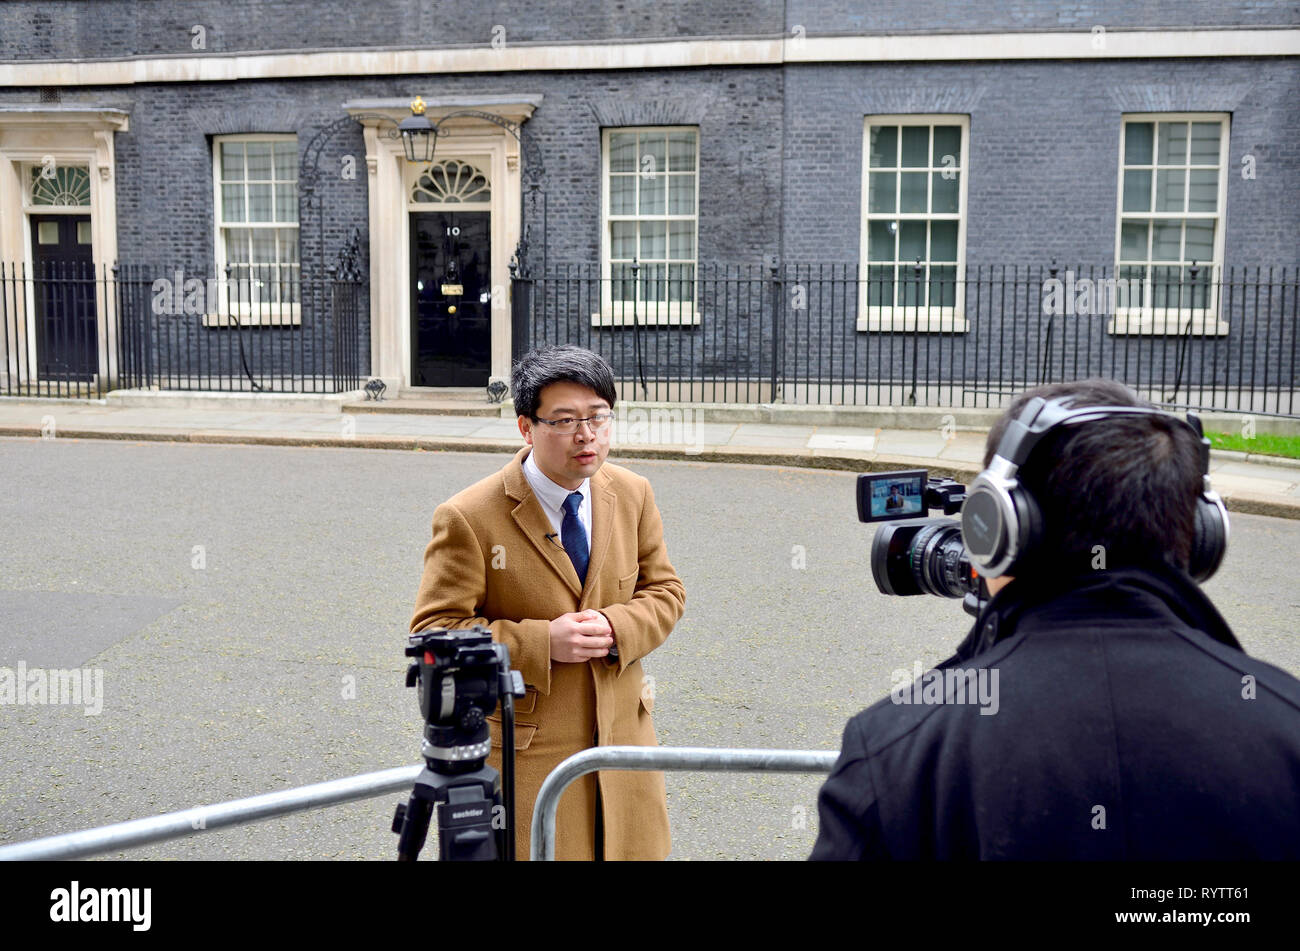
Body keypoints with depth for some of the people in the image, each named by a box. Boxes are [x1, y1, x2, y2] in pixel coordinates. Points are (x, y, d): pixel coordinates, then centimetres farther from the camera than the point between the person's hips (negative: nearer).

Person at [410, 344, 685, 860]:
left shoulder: (632, 494, 1)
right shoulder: (468, 518, -15)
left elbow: (665, 591, 8)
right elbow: (434, 634, -13)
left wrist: (618, 628, -14)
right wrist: (541, 643, -23)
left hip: (622, 731, 5)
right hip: (524, 751, -4)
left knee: (637, 850, 16)